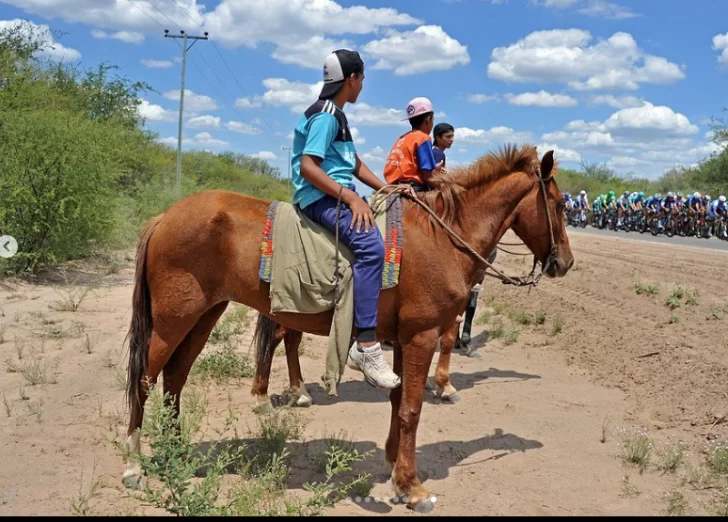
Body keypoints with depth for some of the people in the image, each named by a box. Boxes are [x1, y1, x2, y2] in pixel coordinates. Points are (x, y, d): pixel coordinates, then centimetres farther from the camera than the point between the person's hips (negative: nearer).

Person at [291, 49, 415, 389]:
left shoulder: (337, 116, 20)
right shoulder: (325, 116, -11)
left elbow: (355, 164, 23)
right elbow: (307, 167, -21)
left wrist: (388, 189, 11)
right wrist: (350, 197, -25)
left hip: (340, 195, 11)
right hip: (320, 197, -11)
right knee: (370, 244, -33)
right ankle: (367, 348, -34)